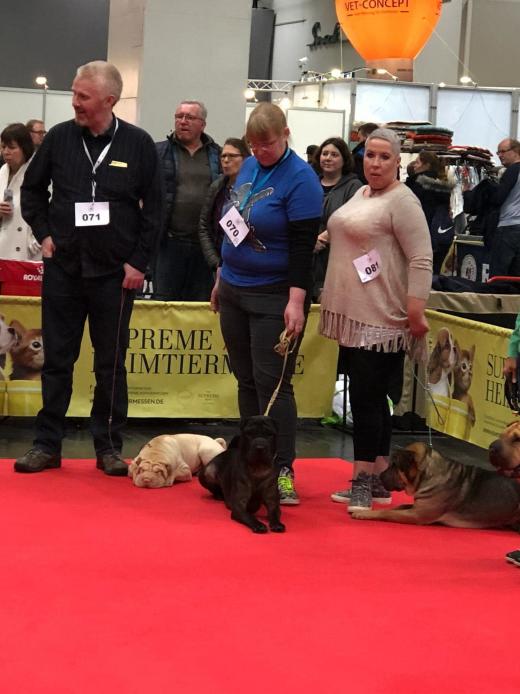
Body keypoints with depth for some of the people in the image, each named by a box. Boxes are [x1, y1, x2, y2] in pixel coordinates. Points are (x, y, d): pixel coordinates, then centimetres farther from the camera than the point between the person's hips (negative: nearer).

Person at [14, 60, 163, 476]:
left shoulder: (138, 144, -3)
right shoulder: (60, 138, 1)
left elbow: (154, 207, 1)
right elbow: (33, 189, 14)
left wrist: (139, 261, -4)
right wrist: (44, 232, 3)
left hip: (115, 273, -1)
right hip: (63, 269, 2)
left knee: (111, 364, 6)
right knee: (57, 360, 6)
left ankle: (109, 446, 15)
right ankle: (47, 445, 14)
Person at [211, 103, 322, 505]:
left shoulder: (300, 179, -13)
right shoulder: (249, 167, 10)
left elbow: (303, 246, -18)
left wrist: (296, 299, -24)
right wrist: (222, 277, 22)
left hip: (275, 297, -8)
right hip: (235, 291, 8)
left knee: (272, 383, -10)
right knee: (246, 381, 11)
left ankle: (283, 471, -6)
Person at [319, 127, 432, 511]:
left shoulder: (402, 201, -10)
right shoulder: (361, 194, 17)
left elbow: (421, 260, -16)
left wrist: (416, 311, -21)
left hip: (381, 318, -9)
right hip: (353, 313, 9)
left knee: (368, 397, -9)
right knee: (372, 397, 11)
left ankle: (365, 482, -4)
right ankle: (377, 481, 17)